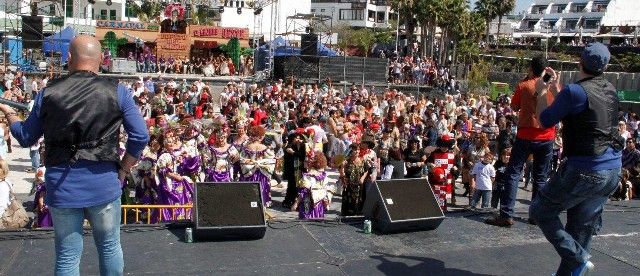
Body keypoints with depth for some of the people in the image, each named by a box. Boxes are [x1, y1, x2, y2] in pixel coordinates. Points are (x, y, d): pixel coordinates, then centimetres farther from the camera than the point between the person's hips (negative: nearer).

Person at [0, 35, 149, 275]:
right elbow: (140, 137, -6)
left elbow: (26, 138, 11)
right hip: (104, 184, -1)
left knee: (67, 256, 12)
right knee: (109, 247, 16)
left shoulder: (48, 93, 0)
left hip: (61, 187, 2)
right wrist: (123, 169, 7)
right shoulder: (116, 92, -4)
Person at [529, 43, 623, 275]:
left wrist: (542, 92, 10)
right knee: (582, 226, 16)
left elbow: (545, 120, -5)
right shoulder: (610, 90, 8)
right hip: (612, 171, 8)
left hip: (584, 171, -8)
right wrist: (555, 88, 24)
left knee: (540, 211, 8)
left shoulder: (575, 92, -17)